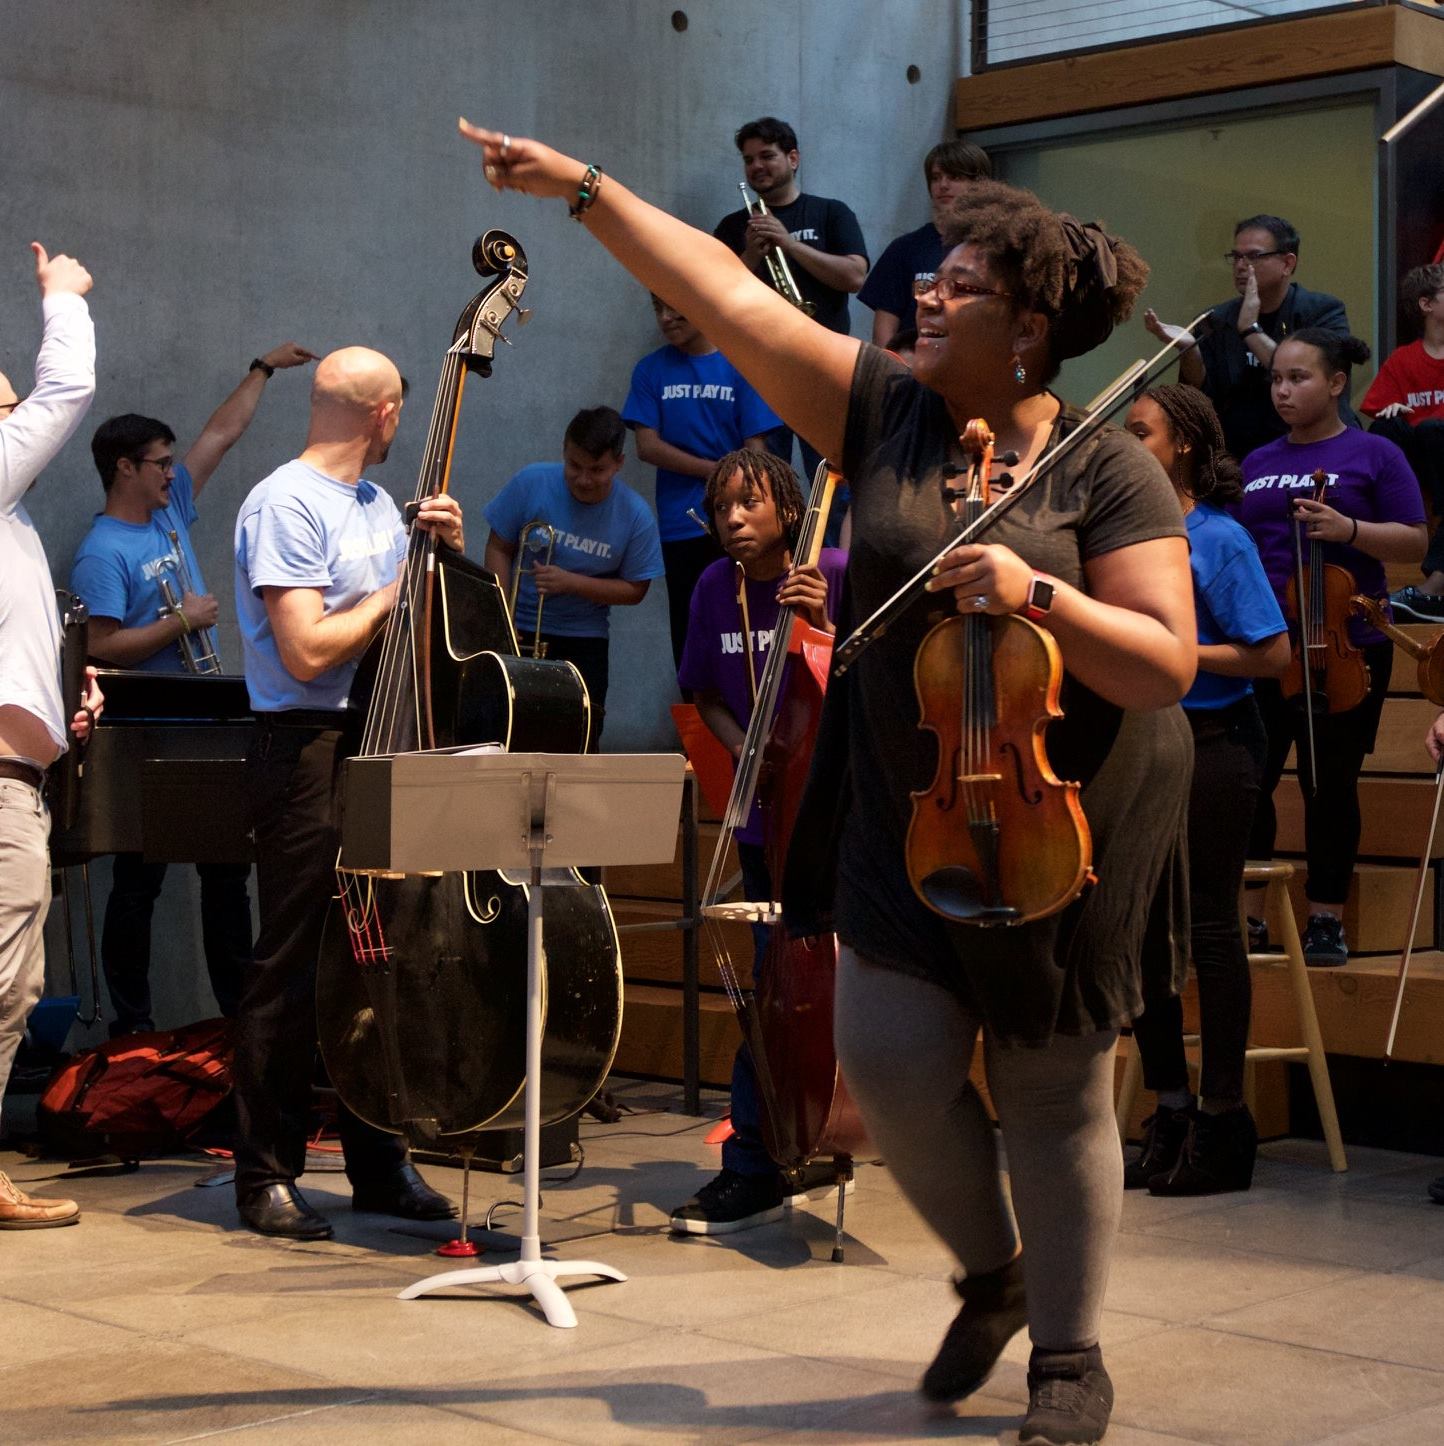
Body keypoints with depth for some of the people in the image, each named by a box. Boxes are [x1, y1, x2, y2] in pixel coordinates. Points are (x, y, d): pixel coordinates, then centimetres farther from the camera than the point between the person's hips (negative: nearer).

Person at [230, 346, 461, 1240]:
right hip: (309, 754, -8)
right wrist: (391, 594, -8)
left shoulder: (377, 504, 17)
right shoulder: (287, 504, -11)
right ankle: (267, 1175, 3)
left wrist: (446, 553, 6)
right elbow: (308, 651, -19)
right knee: (295, 972, -4)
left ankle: (380, 1164, 20)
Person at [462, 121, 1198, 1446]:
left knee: (1056, 1091, 5)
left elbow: (1166, 663, -15)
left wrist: (1038, 595, -28)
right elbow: (728, 296, 0)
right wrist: (584, 189, -1)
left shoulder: (1108, 470, -10)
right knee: (890, 1055, -2)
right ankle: (992, 1274, 27)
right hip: (909, 805, 4)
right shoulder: (888, 410, 1)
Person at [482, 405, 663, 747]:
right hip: (518, 632, 0)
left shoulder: (635, 517, -9)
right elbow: (499, 549, -1)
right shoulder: (532, 483, -9)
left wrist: (571, 582, -18)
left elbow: (634, 589, -4)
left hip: (582, 640, 0)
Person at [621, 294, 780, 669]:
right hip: (680, 529, 2)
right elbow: (648, 446, -1)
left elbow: (755, 453, -2)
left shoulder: (740, 367, 2)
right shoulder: (650, 370, 7)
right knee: (689, 641, 5)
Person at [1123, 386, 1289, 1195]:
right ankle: (1171, 1114, 21)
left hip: (1211, 744, -7)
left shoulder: (1219, 538, -10)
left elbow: (1274, 654, -14)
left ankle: (1224, 1125, 9)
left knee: (1209, 926, -1)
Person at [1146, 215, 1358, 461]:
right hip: (1239, 457, 2)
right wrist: (1189, 350, -11)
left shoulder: (1324, 312, 3)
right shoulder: (1217, 321, 12)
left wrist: (1251, 330, -13)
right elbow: (1204, 398, 7)